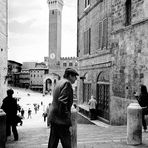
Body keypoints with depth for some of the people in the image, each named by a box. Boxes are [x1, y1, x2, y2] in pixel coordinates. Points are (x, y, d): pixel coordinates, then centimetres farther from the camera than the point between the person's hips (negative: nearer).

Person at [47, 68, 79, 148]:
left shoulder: (59, 82, 17)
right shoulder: (67, 83, -13)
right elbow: (62, 102, -22)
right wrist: (68, 122, -20)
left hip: (54, 117, 10)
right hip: (61, 120, -10)